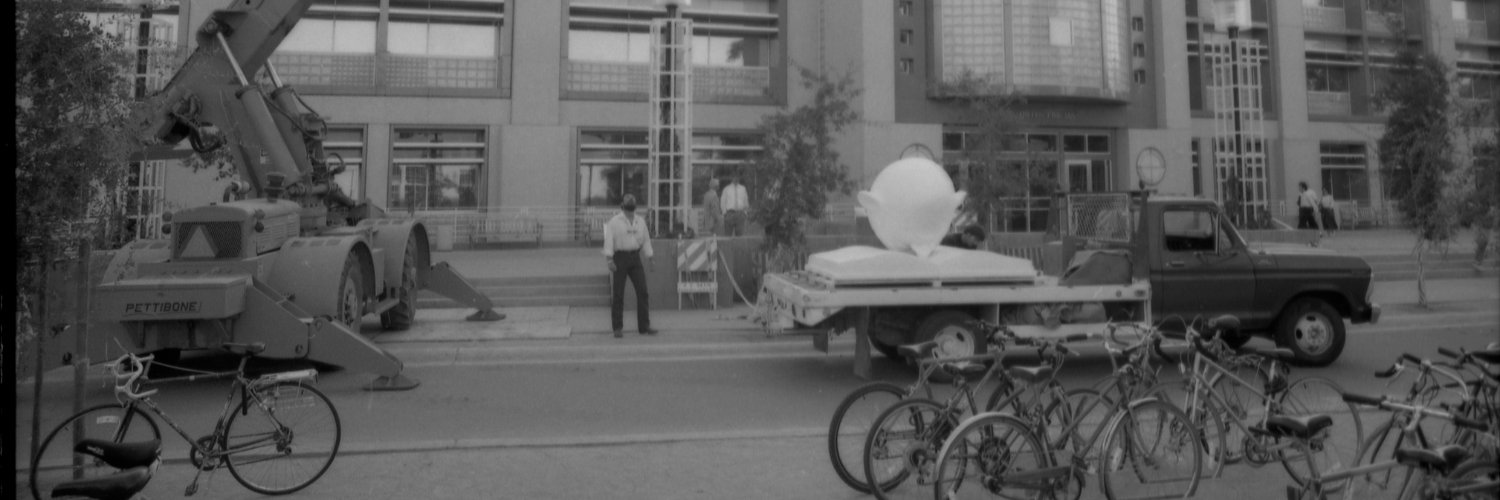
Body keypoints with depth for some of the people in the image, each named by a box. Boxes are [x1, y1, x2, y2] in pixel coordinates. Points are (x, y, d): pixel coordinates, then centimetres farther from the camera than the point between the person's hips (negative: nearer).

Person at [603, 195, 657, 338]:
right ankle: (617, 328, 7)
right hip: (620, 257, -4)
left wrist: (648, 258, 12)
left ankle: (644, 326, 4)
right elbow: (609, 240, -6)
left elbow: (646, 240, 17)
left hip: (635, 257, 4)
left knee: (642, 291, -2)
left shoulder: (640, 221, 14)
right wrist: (609, 259, -15)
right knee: (618, 294, -1)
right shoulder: (614, 222, 0)